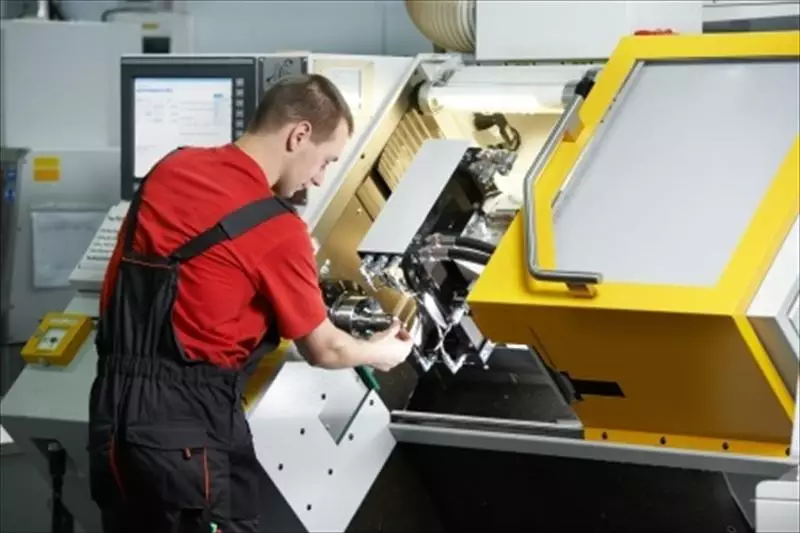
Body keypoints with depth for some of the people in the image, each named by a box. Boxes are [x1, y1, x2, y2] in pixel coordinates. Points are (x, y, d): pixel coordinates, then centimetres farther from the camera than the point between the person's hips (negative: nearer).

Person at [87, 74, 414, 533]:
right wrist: (379, 352, 19)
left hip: (115, 407, 7)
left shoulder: (171, 168, 6)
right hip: (184, 421, -7)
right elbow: (323, 350, -1)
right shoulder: (278, 231, -13)